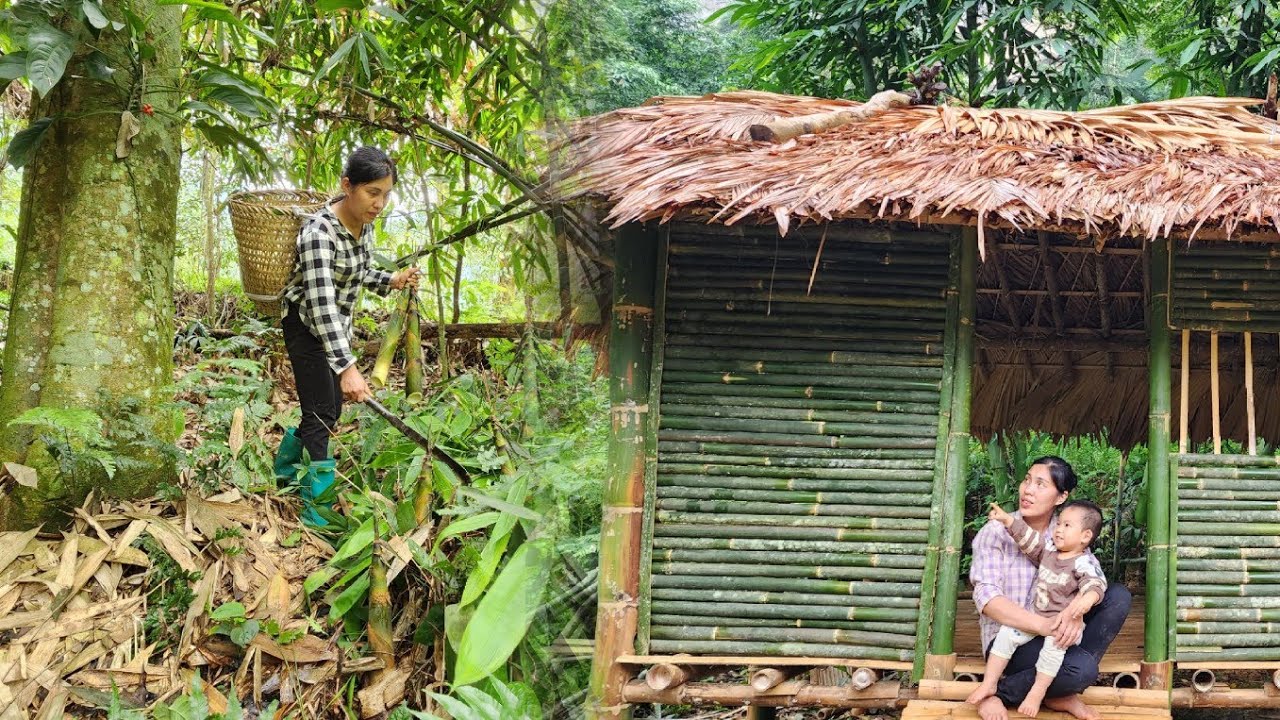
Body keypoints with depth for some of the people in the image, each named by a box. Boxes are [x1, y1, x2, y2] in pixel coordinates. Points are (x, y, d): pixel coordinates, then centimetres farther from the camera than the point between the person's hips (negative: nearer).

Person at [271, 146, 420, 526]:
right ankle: (316, 504, 0)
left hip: (337, 325, 8)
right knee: (321, 414, -8)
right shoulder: (319, 231, -32)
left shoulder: (364, 224, -6)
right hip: (306, 326, -8)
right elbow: (321, 301, -40)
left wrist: (391, 280, -6)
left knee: (331, 409, 16)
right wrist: (347, 366, -47)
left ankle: (286, 464, 39)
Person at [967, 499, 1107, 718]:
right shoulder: (1047, 555, 10)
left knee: (1055, 641, -37)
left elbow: (1095, 582, -29)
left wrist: (1088, 598, -51)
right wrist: (1007, 520, 2)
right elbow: (1029, 539, 12)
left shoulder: (1083, 564, -12)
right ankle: (988, 684, -5)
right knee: (1007, 632, -11)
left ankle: (1037, 691, -27)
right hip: (1034, 618, 7)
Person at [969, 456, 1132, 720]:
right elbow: (986, 598, -23)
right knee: (1082, 668, -30)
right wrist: (1042, 625, -36)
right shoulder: (996, 532, -13)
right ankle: (995, 695, -10)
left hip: (1053, 630, 6)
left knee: (1119, 595, -9)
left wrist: (1076, 611, -34)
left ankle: (1062, 694, -7)